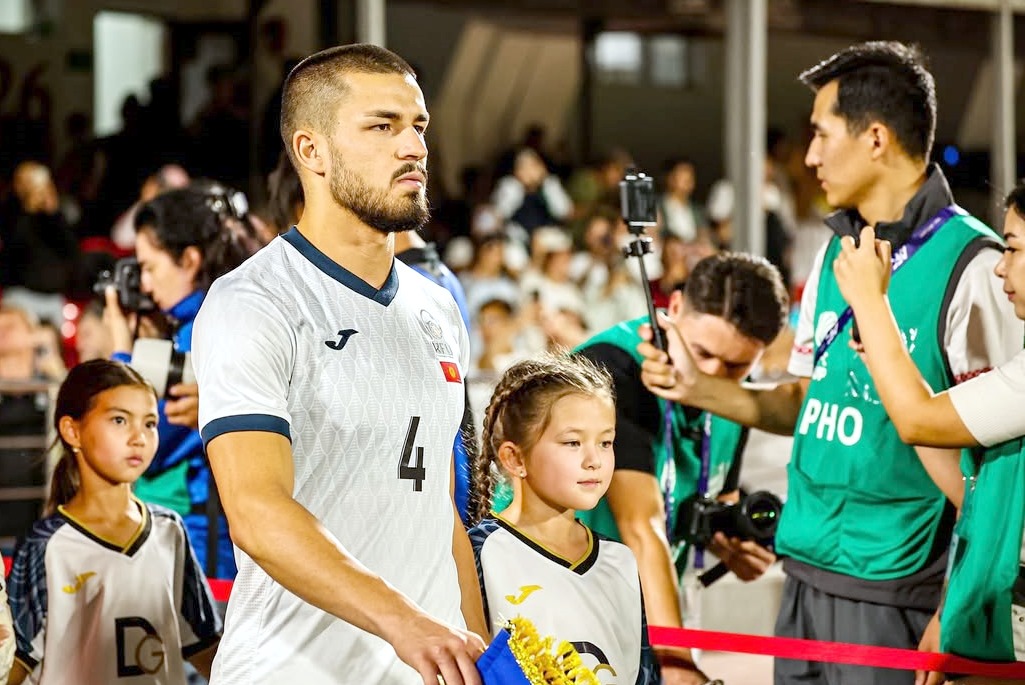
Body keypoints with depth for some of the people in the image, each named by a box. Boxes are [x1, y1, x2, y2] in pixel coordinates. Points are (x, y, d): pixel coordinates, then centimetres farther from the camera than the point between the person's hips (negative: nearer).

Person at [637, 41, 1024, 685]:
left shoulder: (969, 264, -13)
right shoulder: (837, 251, 11)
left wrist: (957, 609, -16)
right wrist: (696, 387, 5)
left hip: (891, 590, -7)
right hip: (807, 572, 7)